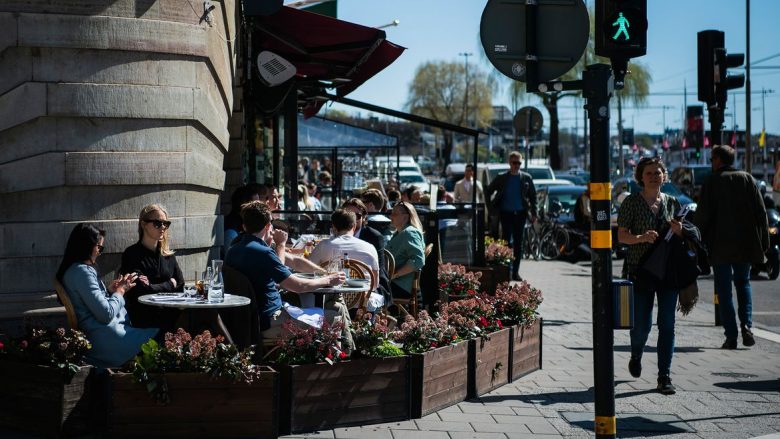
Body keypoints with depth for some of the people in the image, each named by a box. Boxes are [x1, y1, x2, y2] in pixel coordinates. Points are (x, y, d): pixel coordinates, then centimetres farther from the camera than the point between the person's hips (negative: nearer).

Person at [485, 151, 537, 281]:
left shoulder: (526, 178, 5)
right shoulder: (501, 178, 2)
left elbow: (533, 196, 11)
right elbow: (488, 192, 11)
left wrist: (533, 213, 5)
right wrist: (492, 209, 4)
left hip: (520, 213, 2)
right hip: (506, 213, -2)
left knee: (518, 243, 4)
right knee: (506, 241, -7)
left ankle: (515, 272, 10)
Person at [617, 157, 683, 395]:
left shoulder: (672, 202, 10)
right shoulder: (631, 202, -1)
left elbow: (681, 239, 18)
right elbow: (621, 236, -5)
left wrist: (678, 231, -5)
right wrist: (641, 237, -23)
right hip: (640, 271, -3)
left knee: (667, 324, -3)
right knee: (641, 324, -1)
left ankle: (664, 377, 3)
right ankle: (636, 356, 33)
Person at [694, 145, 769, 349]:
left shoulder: (711, 181, -5)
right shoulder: (747, 179, 5)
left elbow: (702, 214, -10)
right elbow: (761, 211, 3)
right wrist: (764, 241, 8)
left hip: (720, 245, -3)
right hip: (745, 244, 3)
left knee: (724, 289, 4)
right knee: (743, 283, 19)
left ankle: (731, 336, -1)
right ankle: (747, 325, -1)